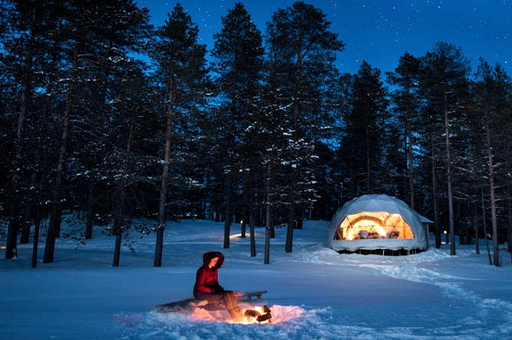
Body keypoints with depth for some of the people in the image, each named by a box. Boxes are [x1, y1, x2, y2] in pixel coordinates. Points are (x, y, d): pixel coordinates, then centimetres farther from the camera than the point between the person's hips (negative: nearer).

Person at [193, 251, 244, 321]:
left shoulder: (214, 269, 10)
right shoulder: (203, 270, -16)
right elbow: (199, 287, -19)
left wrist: (220, 289, -2)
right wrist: (212, 290, -19)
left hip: (212, 291, 8)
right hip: (201, 294, -8)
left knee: (231, 293, -12)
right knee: (225, 296, -26)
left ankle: (239, 314, -20)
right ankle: (235, 317, -23)